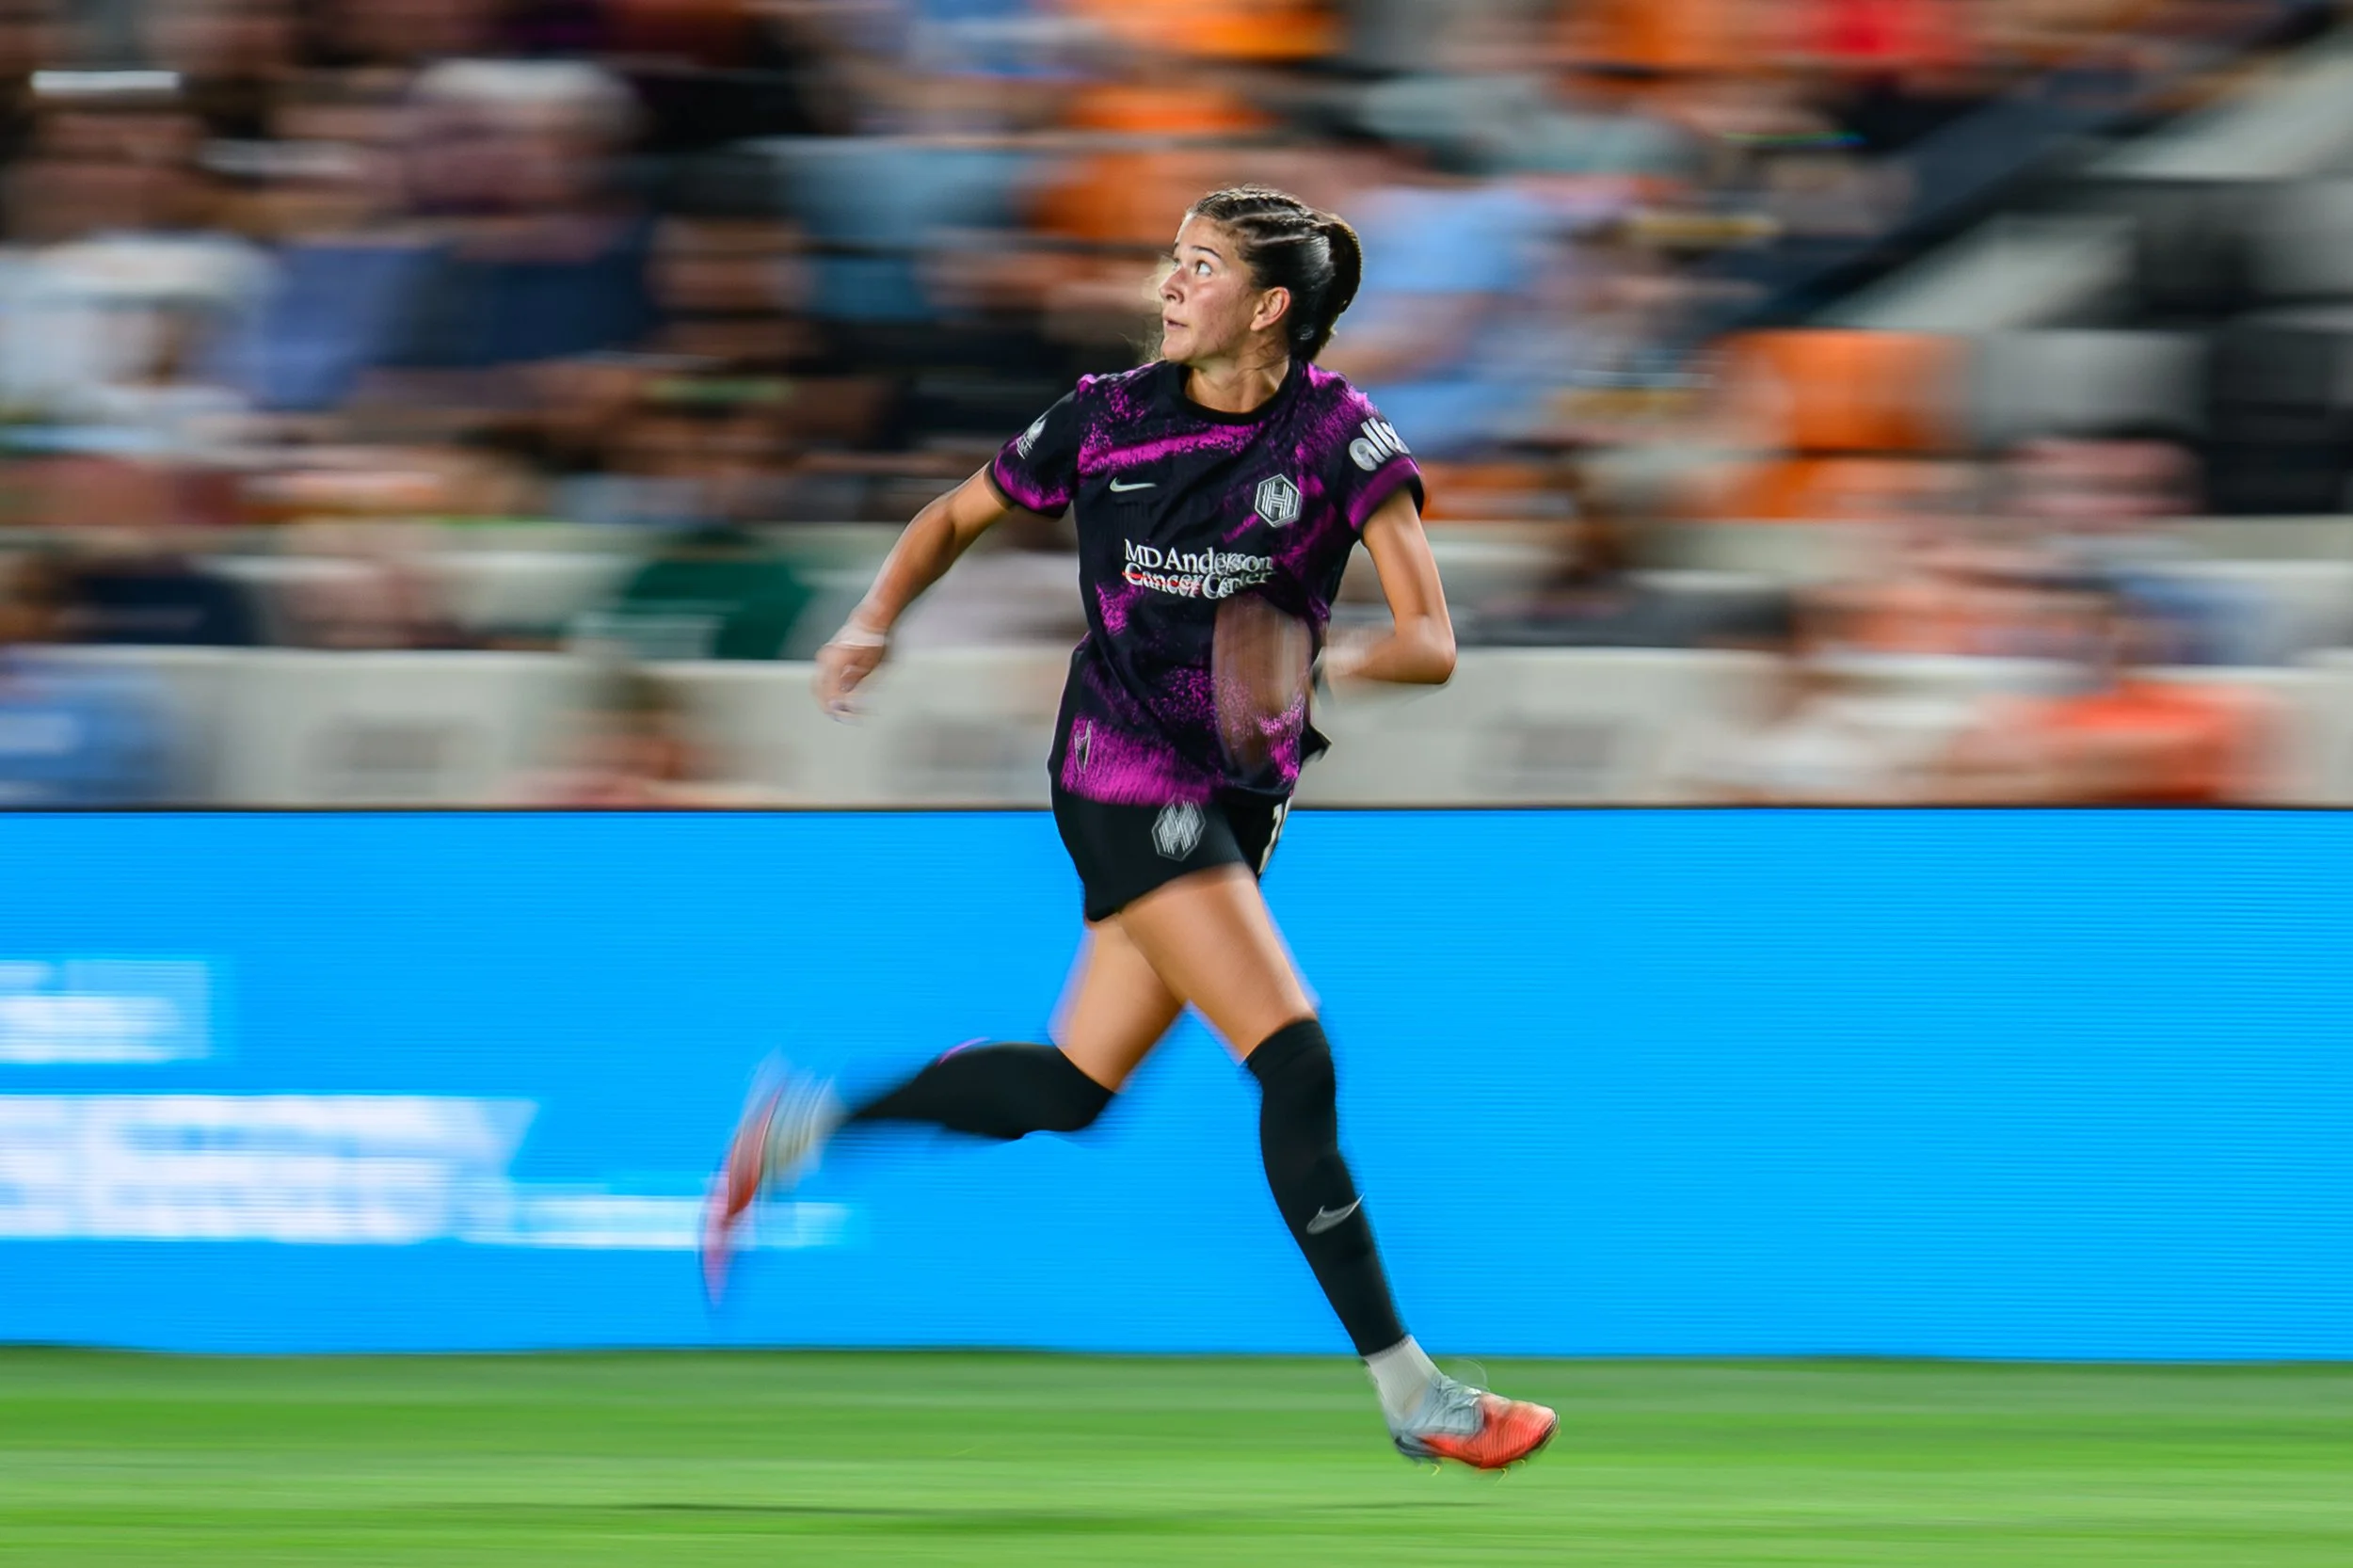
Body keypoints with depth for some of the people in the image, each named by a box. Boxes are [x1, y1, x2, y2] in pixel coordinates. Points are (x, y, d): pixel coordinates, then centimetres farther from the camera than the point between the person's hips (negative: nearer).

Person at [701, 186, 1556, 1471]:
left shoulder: (1339, 437, -5)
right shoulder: (1112, 419, -5)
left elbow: (1431, 643, -13)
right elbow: (956, 517, 13)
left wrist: (1325, 666, -33)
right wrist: (874, 622, -4)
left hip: (1238, 796, 4)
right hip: (1124, 773, -4)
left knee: (1070, 1089, 10)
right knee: (1295, 1063, -15)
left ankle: (807, 1126, 30)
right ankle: (1409, 1393, -14)